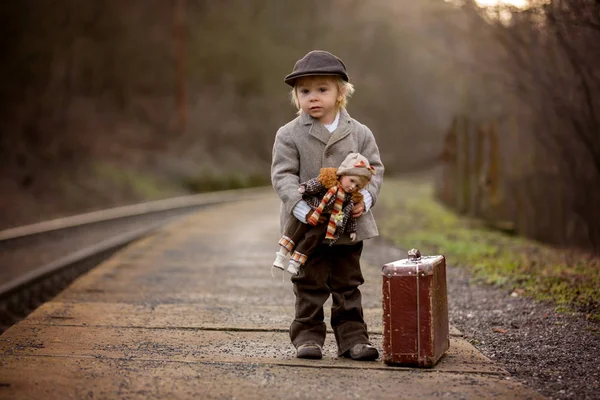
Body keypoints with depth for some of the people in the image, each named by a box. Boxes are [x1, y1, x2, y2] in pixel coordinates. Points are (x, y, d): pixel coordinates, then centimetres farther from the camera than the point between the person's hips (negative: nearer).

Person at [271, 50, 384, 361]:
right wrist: (300, 207, -25)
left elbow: (374, 169, 5)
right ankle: (308, 336, 16)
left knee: (348, 285, 11)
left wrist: (365, 198, -14)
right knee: (309, 286, 5)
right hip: (307, 228, -2)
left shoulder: (359, 133, 3)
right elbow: (282, 175, -10)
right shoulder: (289, 135, -4)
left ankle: (352, 337, 19)